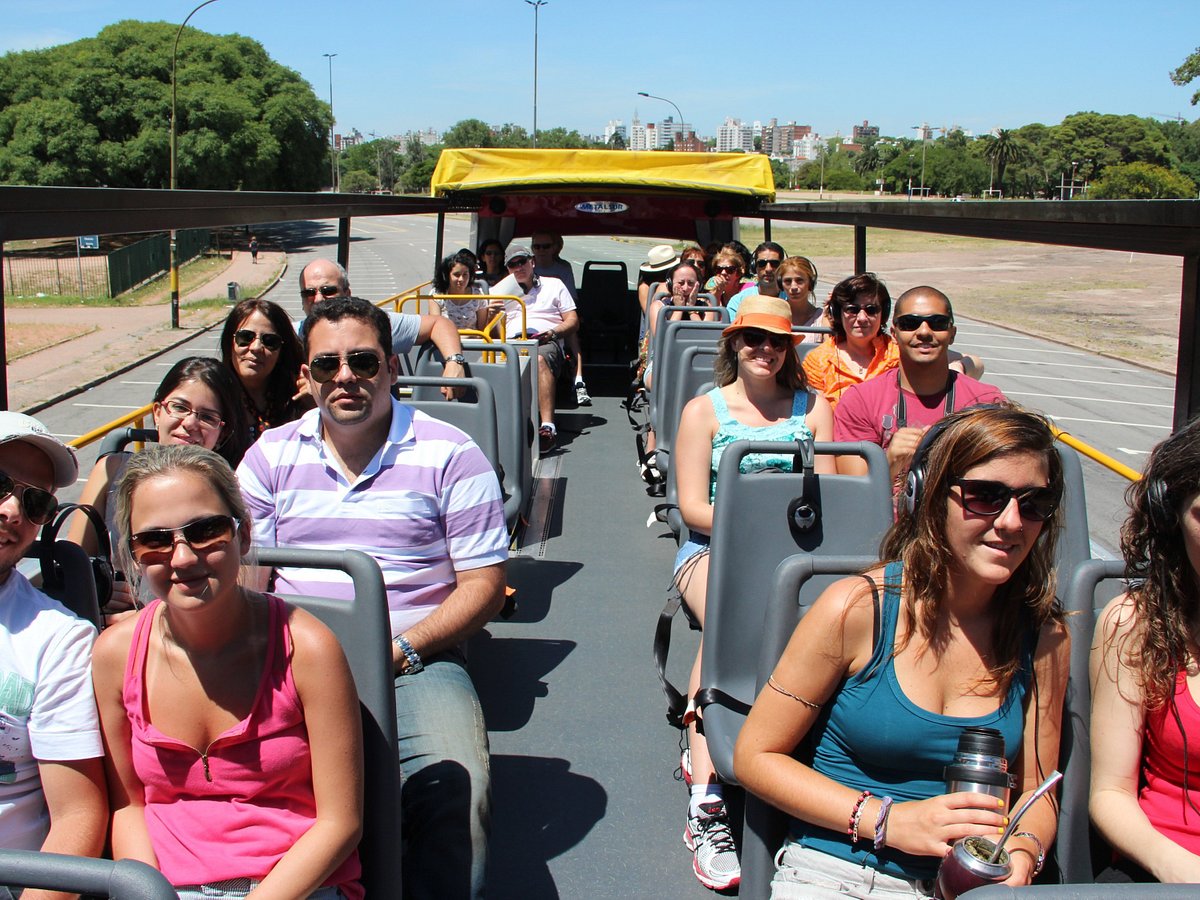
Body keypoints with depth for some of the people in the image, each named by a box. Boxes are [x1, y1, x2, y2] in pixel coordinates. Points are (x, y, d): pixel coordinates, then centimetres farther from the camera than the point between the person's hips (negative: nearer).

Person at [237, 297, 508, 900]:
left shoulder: (449, 456, 3)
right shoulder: (272, 456, 13)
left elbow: (484, 585, 1)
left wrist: (397, 651, -12)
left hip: (416, 661, -2)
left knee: (455, 792, -30)